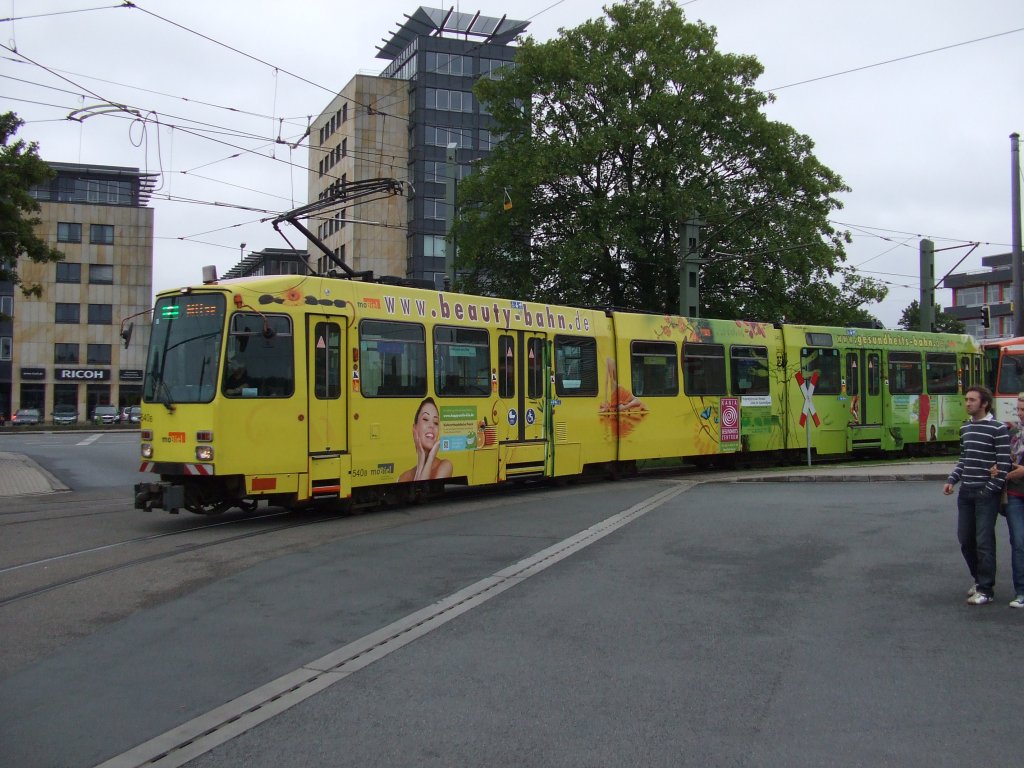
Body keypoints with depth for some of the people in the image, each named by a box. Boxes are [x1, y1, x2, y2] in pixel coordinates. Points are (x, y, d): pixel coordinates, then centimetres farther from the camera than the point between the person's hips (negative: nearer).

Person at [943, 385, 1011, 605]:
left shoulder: (998, 429, -10)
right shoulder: (965, 428, 11)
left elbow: (1004, 464, -12)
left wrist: (990, 490, -14)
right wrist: (951, 481, 7)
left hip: (986, 494, -7)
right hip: (965, 492, 7)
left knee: (984, 541, -3)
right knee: (965, 539, 11)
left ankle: (986, 589, 6)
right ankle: (979, 579, 29)